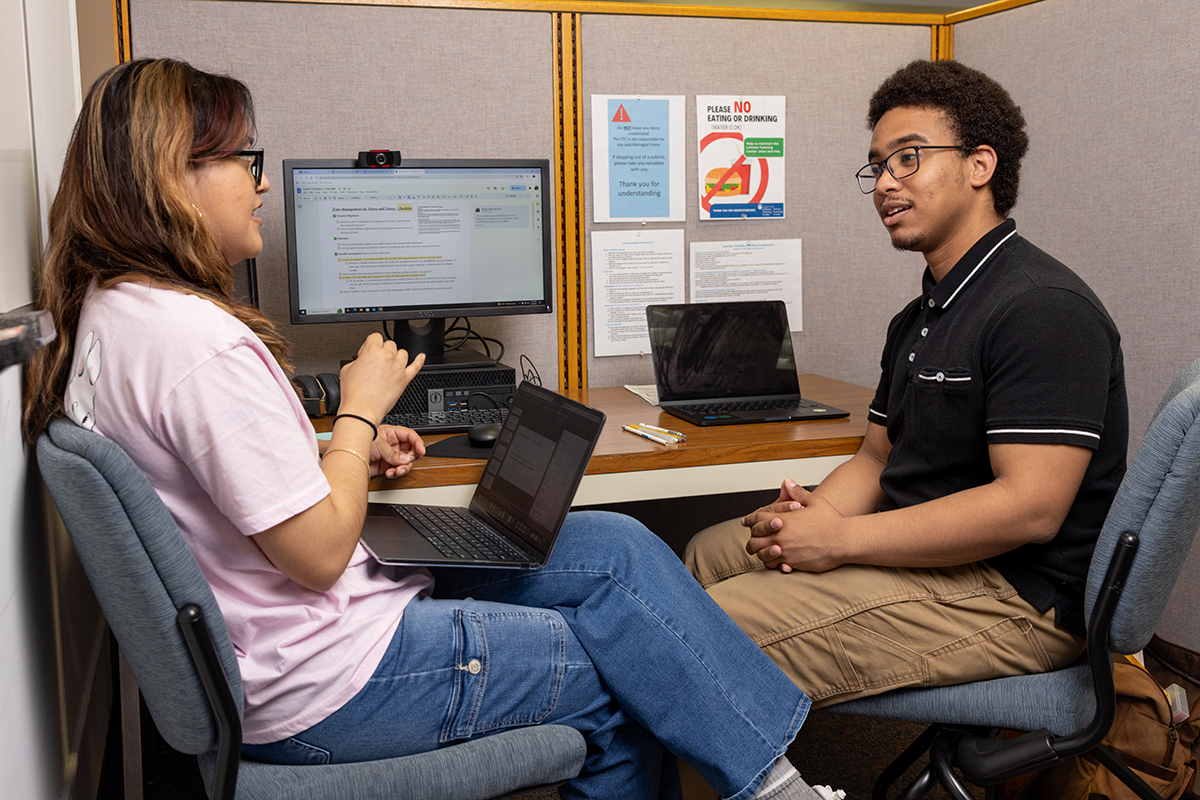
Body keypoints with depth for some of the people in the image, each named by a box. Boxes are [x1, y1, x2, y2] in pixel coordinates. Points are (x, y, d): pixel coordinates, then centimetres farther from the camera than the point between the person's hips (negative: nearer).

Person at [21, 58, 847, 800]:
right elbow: (320, 552, -23)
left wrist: (347, 448, 8)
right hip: (321, 685, -10)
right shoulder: (197, 340, -26)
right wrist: (359, 411, -9)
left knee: (616, 548, 7)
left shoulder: (111, 311, 7)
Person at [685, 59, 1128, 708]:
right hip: (924, 550, 10)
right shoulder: (918, 319, 15)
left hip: (1016, 594, -10)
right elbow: (877, 457, 17)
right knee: (708, 553, 17)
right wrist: (805, 517, -7)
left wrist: (841, 539, -22)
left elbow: (1029, 506, -26)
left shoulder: (1043, 309, -18)